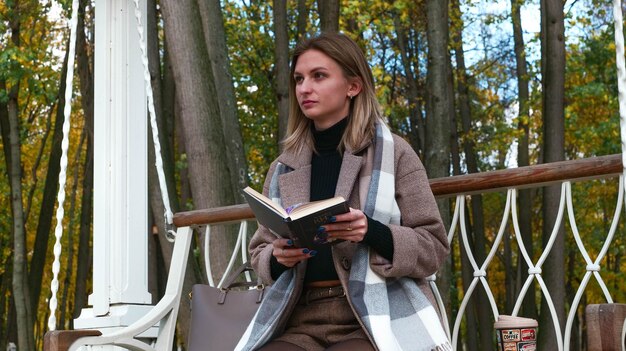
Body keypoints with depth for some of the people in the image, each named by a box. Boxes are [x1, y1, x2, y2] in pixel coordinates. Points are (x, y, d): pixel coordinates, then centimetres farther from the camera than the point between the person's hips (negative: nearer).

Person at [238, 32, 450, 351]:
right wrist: (278, 257, -4)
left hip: (375, 318, -3)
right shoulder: (283, 168, 16)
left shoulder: (393, 153, 4)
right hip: (301, 319, 3)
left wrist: (372, 232, -17)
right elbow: (259, 252, 20)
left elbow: (433, 247, 2)